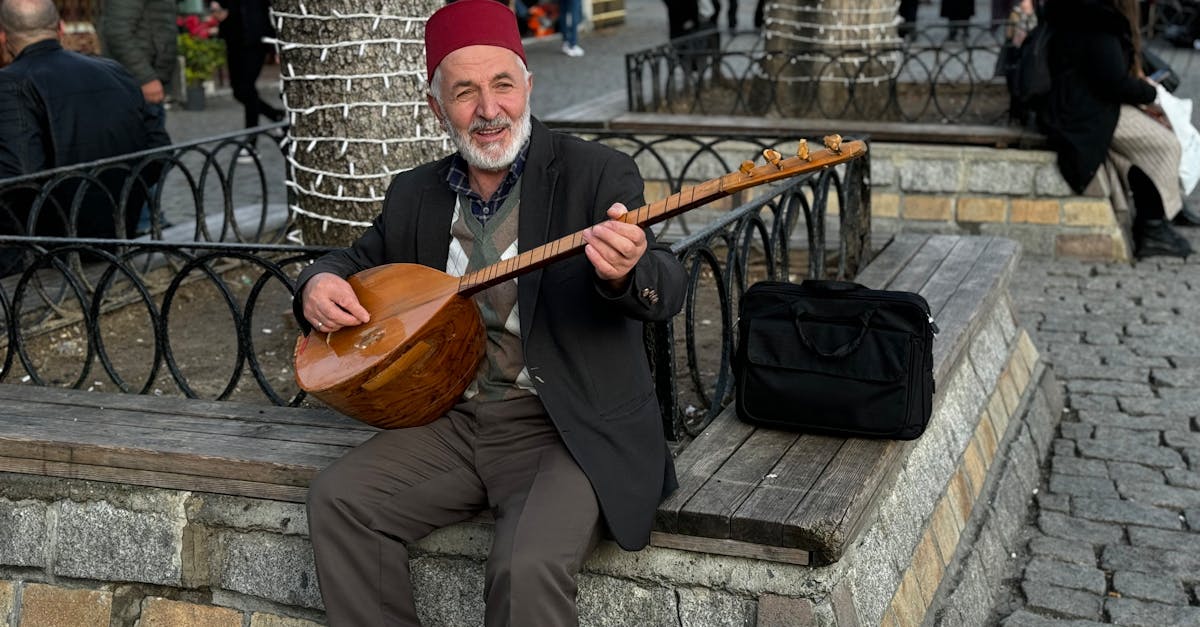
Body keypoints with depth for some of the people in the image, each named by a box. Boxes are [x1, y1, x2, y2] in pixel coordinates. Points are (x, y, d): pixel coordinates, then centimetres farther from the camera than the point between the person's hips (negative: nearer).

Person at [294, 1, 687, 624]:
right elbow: (361, 258, 26)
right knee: (337, 497, -14)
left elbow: (668, 290, -19)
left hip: (572, 429, -5)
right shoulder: (417, 193, 10)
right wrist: (320, 282, 1)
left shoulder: (597, 173, -7)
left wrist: (628, 272, -45)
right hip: (453, 420, 6)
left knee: (527, 568, -28)